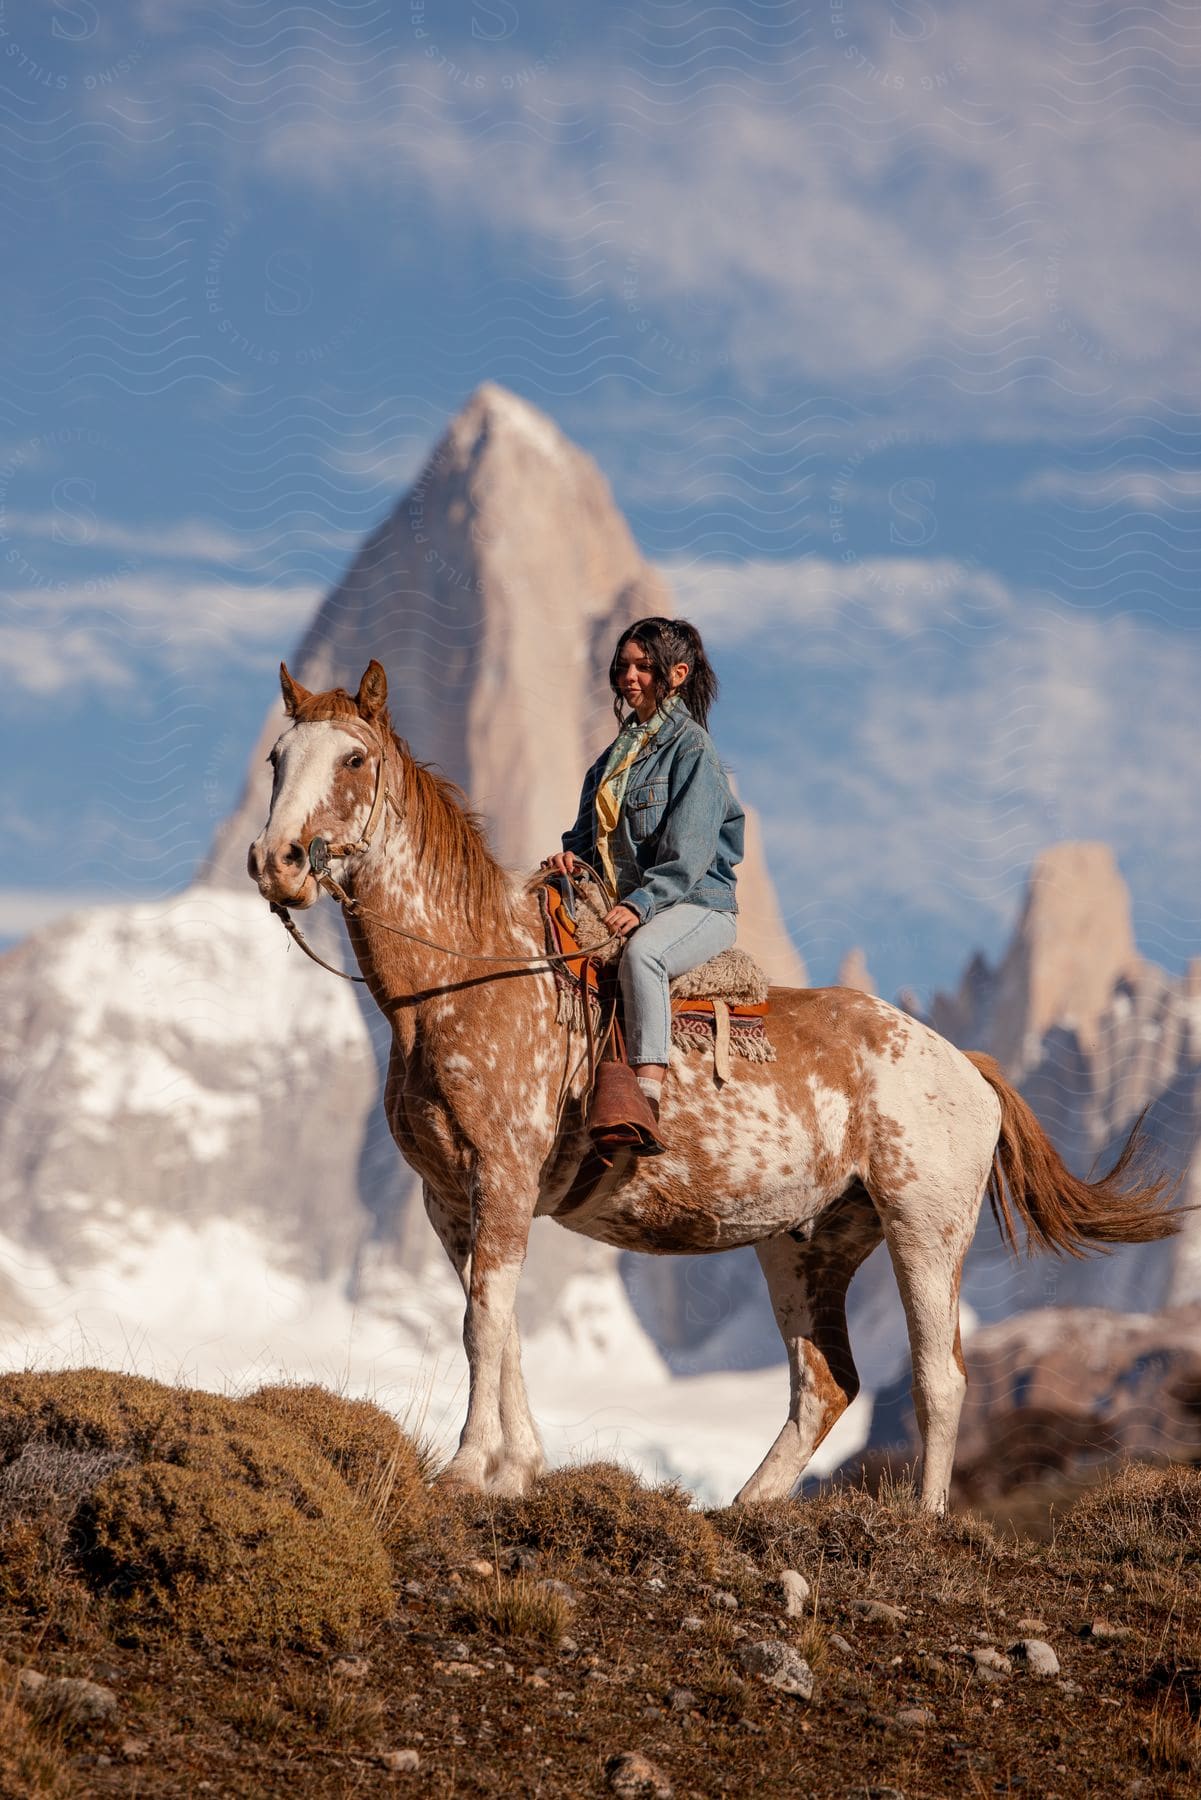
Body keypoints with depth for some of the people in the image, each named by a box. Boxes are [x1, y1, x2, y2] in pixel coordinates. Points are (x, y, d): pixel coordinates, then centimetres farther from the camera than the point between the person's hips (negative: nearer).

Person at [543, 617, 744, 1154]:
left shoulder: (690, 747, -5)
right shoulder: (617, 754, 19)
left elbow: (687, 851, -15)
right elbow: (594, 828, 25)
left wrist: (642, 902, -27)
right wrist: (573, 852, 1)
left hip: (697, 904, -9)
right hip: (626, 903, 9)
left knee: (641, 950, -39)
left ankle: (647, 1098, -50)